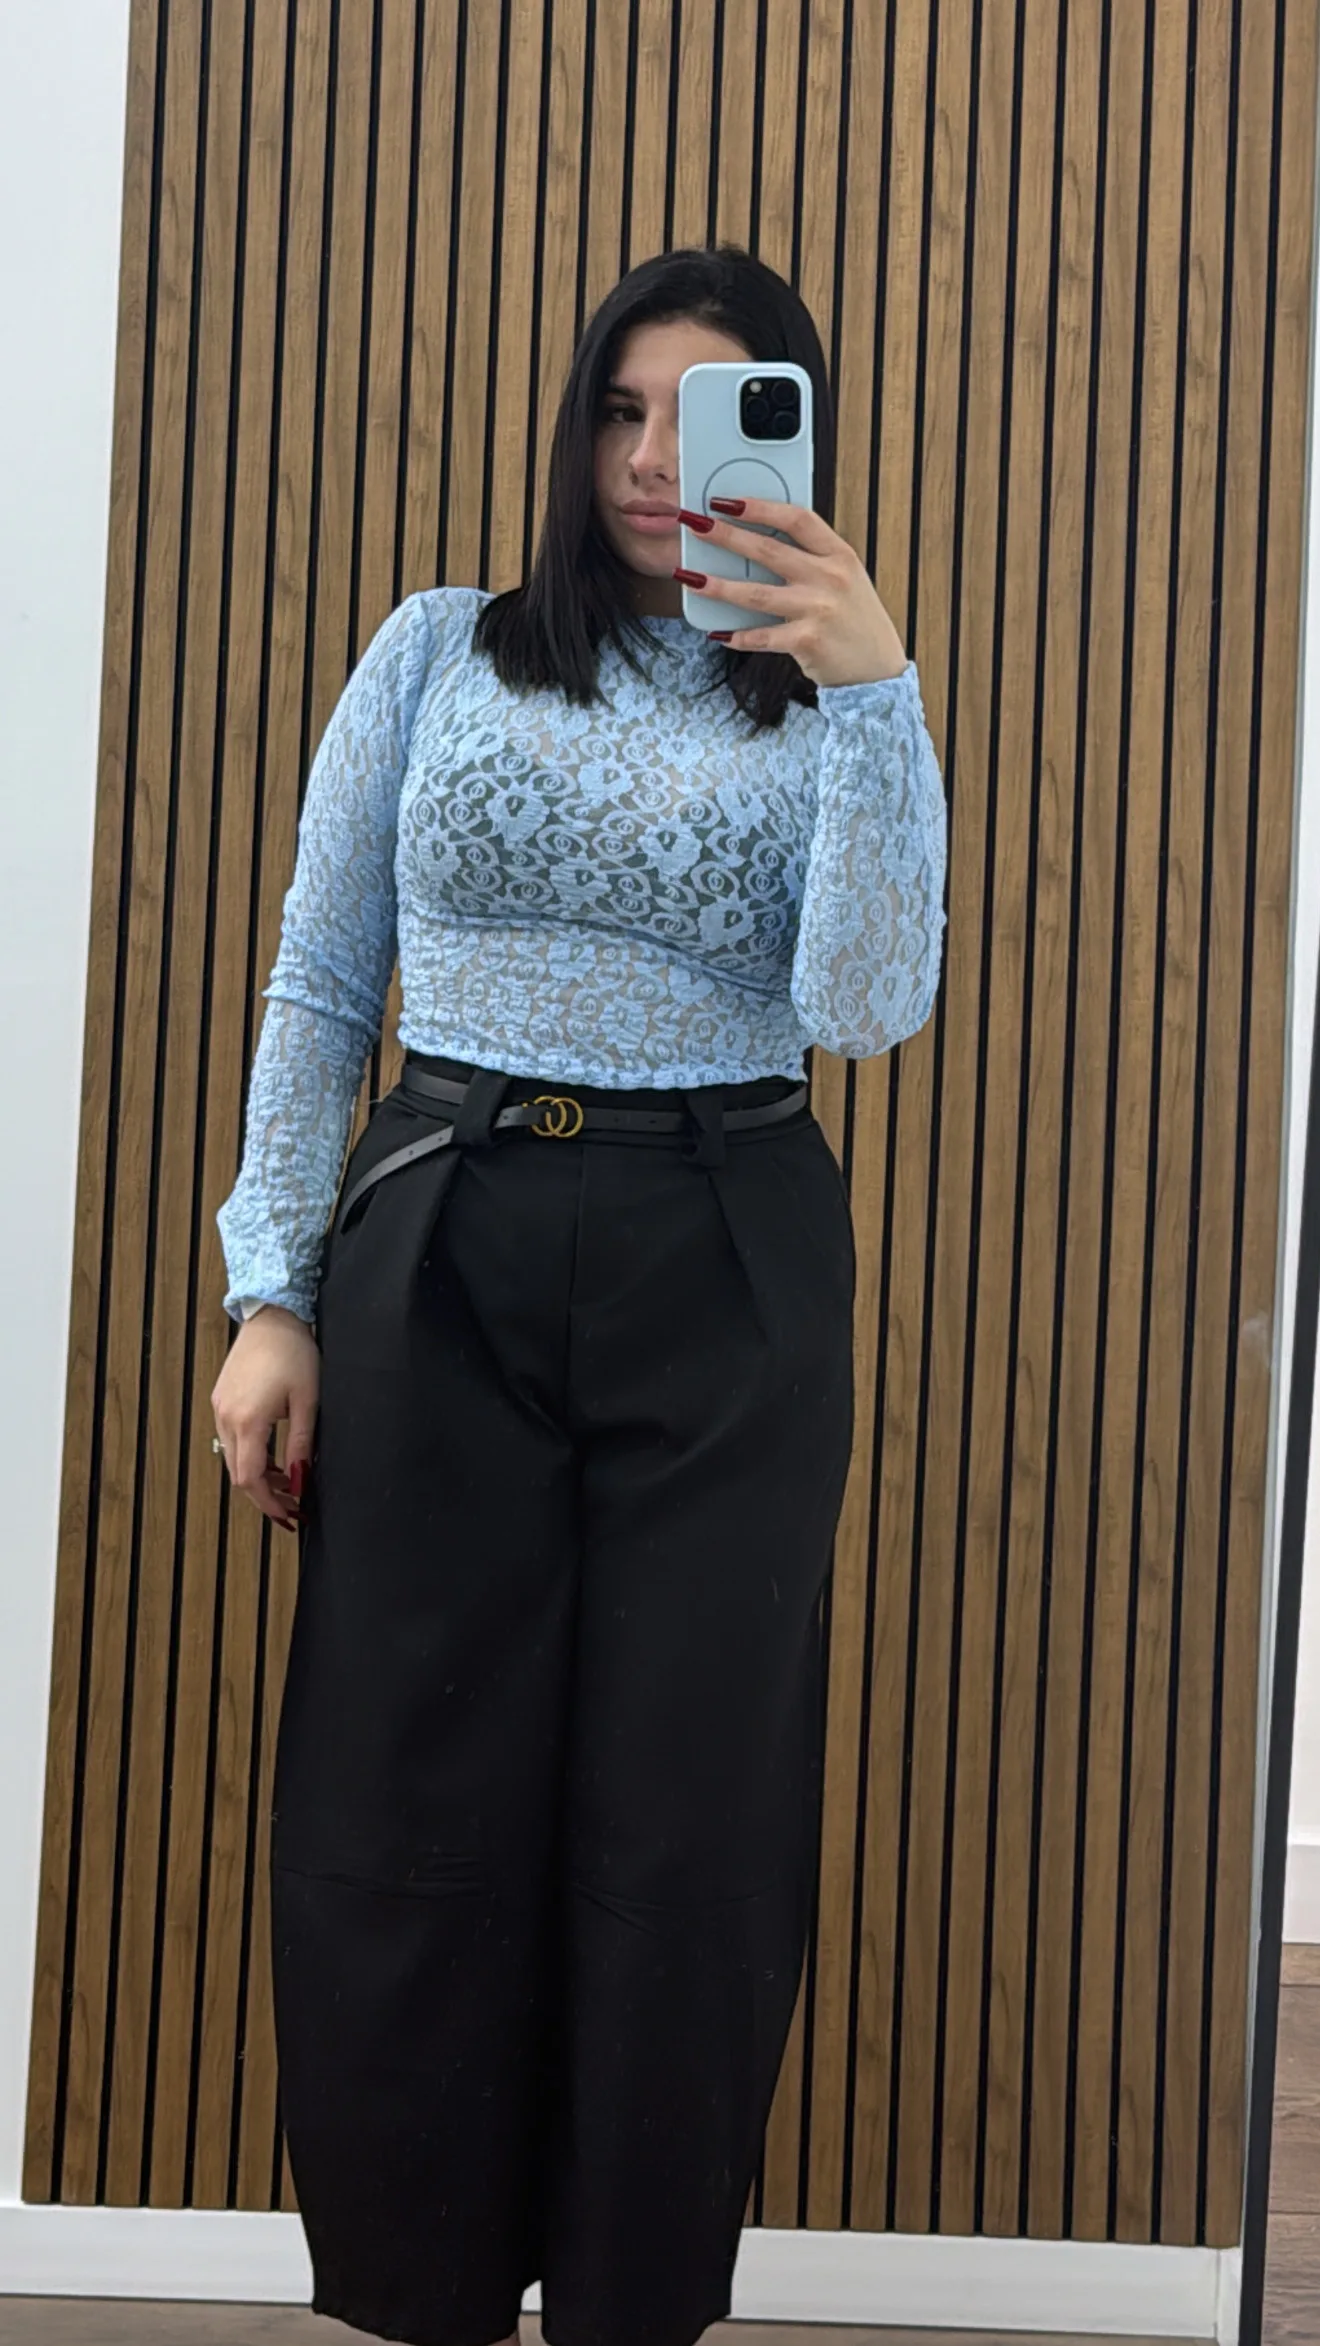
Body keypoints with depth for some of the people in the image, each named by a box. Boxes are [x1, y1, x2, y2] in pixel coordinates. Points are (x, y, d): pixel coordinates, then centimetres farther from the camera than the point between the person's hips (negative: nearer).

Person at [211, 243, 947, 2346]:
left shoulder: (834, 710, 8)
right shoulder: (442, 653, 9)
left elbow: (866, 1010, -8)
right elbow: (318, 986, 7)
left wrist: (871, 693, -15)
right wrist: (274, 1293, -1)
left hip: (724, 1270, 0)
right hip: (440, 1248, 0)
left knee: (685, 1814, 3)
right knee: (410, 1799, 1)